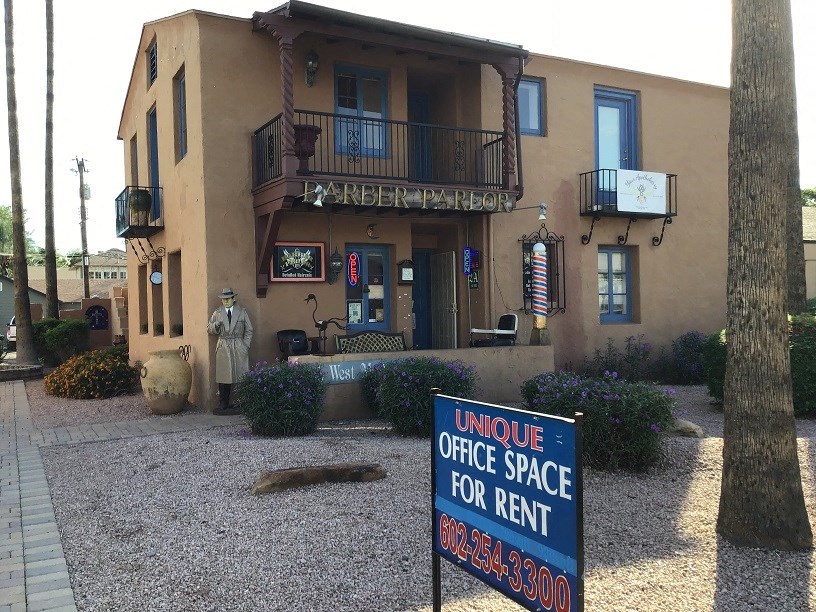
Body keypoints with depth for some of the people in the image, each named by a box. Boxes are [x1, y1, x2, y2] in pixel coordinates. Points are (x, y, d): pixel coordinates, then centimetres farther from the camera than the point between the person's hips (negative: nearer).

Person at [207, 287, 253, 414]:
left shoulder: (242, 311, 8)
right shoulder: (217, 313, 10)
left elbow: (249, 330, 10)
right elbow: (209, 329, 14)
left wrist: (245, 346, 0)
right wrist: (215, 325, -9)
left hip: (239, 347, 0)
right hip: (223, 348, 1)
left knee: (241, 376, -3)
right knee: (224, 377, 0)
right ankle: (223, 406, 6)